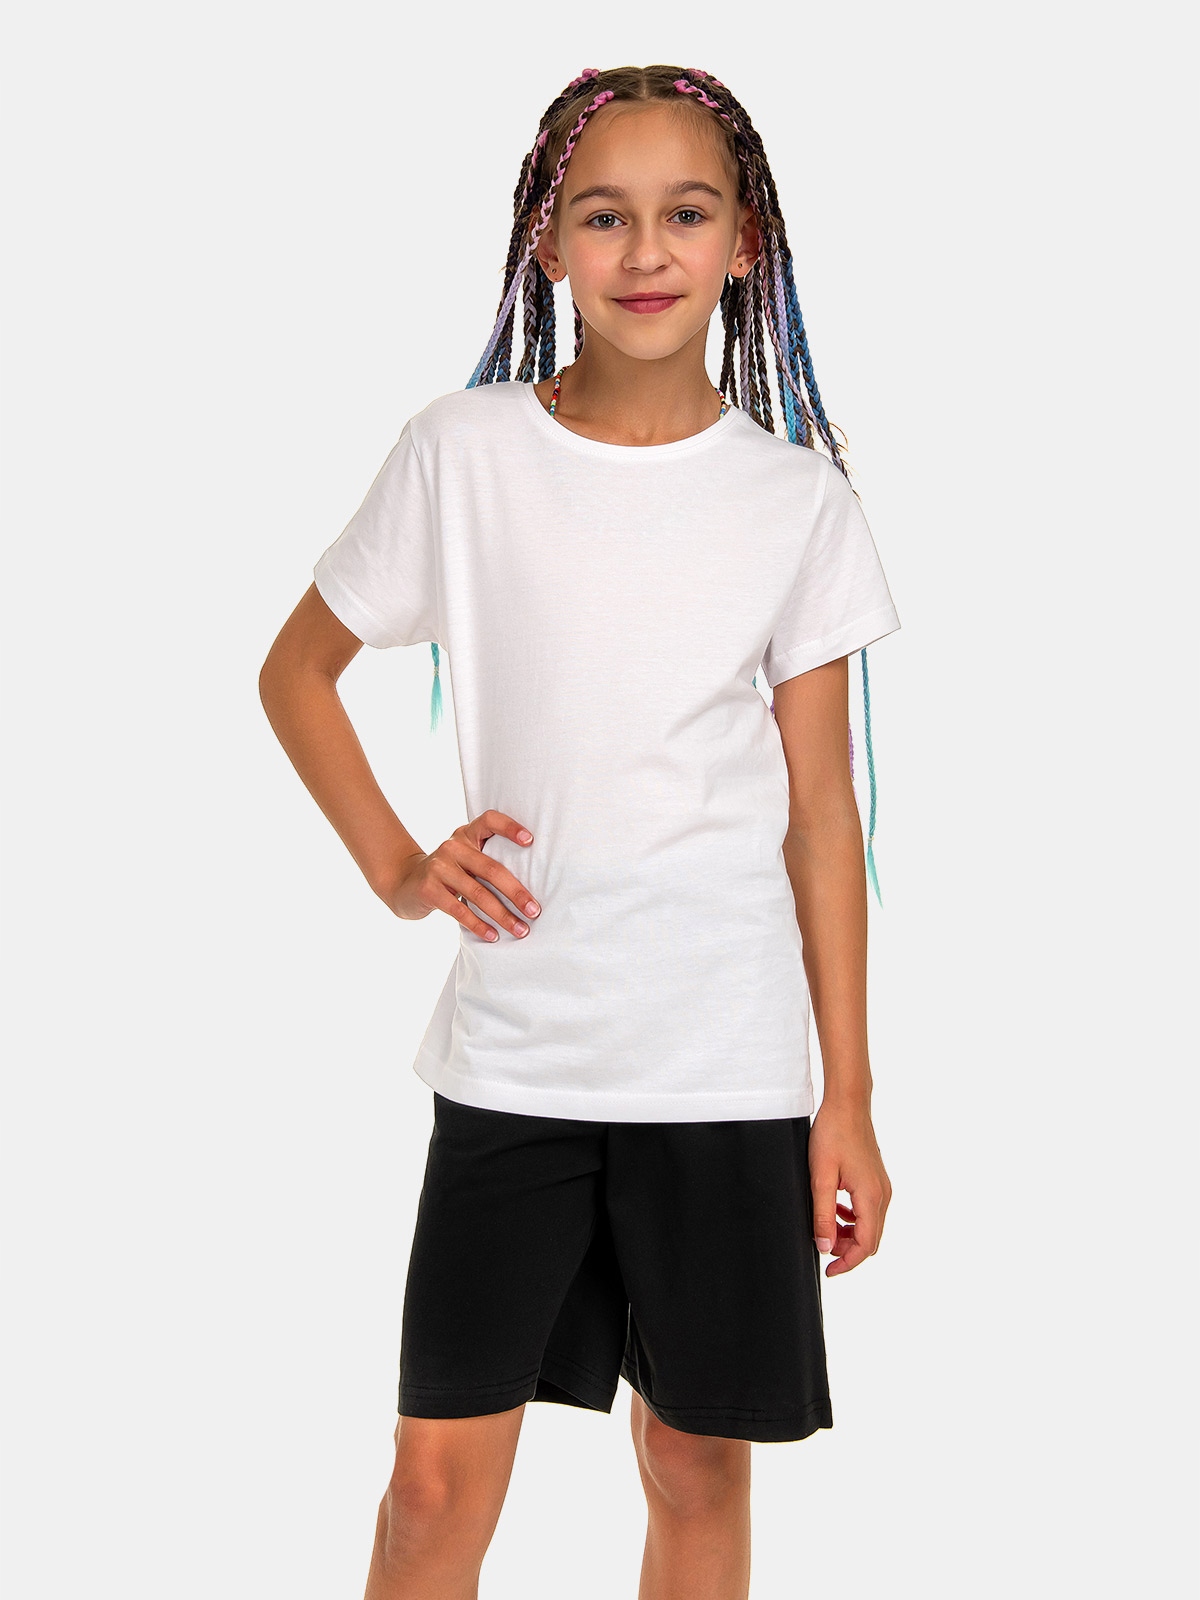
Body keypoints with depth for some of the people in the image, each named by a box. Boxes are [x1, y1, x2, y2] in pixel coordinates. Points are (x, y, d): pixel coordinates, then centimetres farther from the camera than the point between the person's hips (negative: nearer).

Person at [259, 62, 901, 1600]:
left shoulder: (798, 501, 1)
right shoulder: (460, 452, -1)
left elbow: (820, 810, 3)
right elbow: (295, 672, 11)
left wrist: (850, 1094, 2)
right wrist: (395, 865, -2)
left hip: (729, 1064, 1)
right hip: (513, 1050, 0)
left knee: (698, 1466, 10)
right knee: (441, 1475, 2)